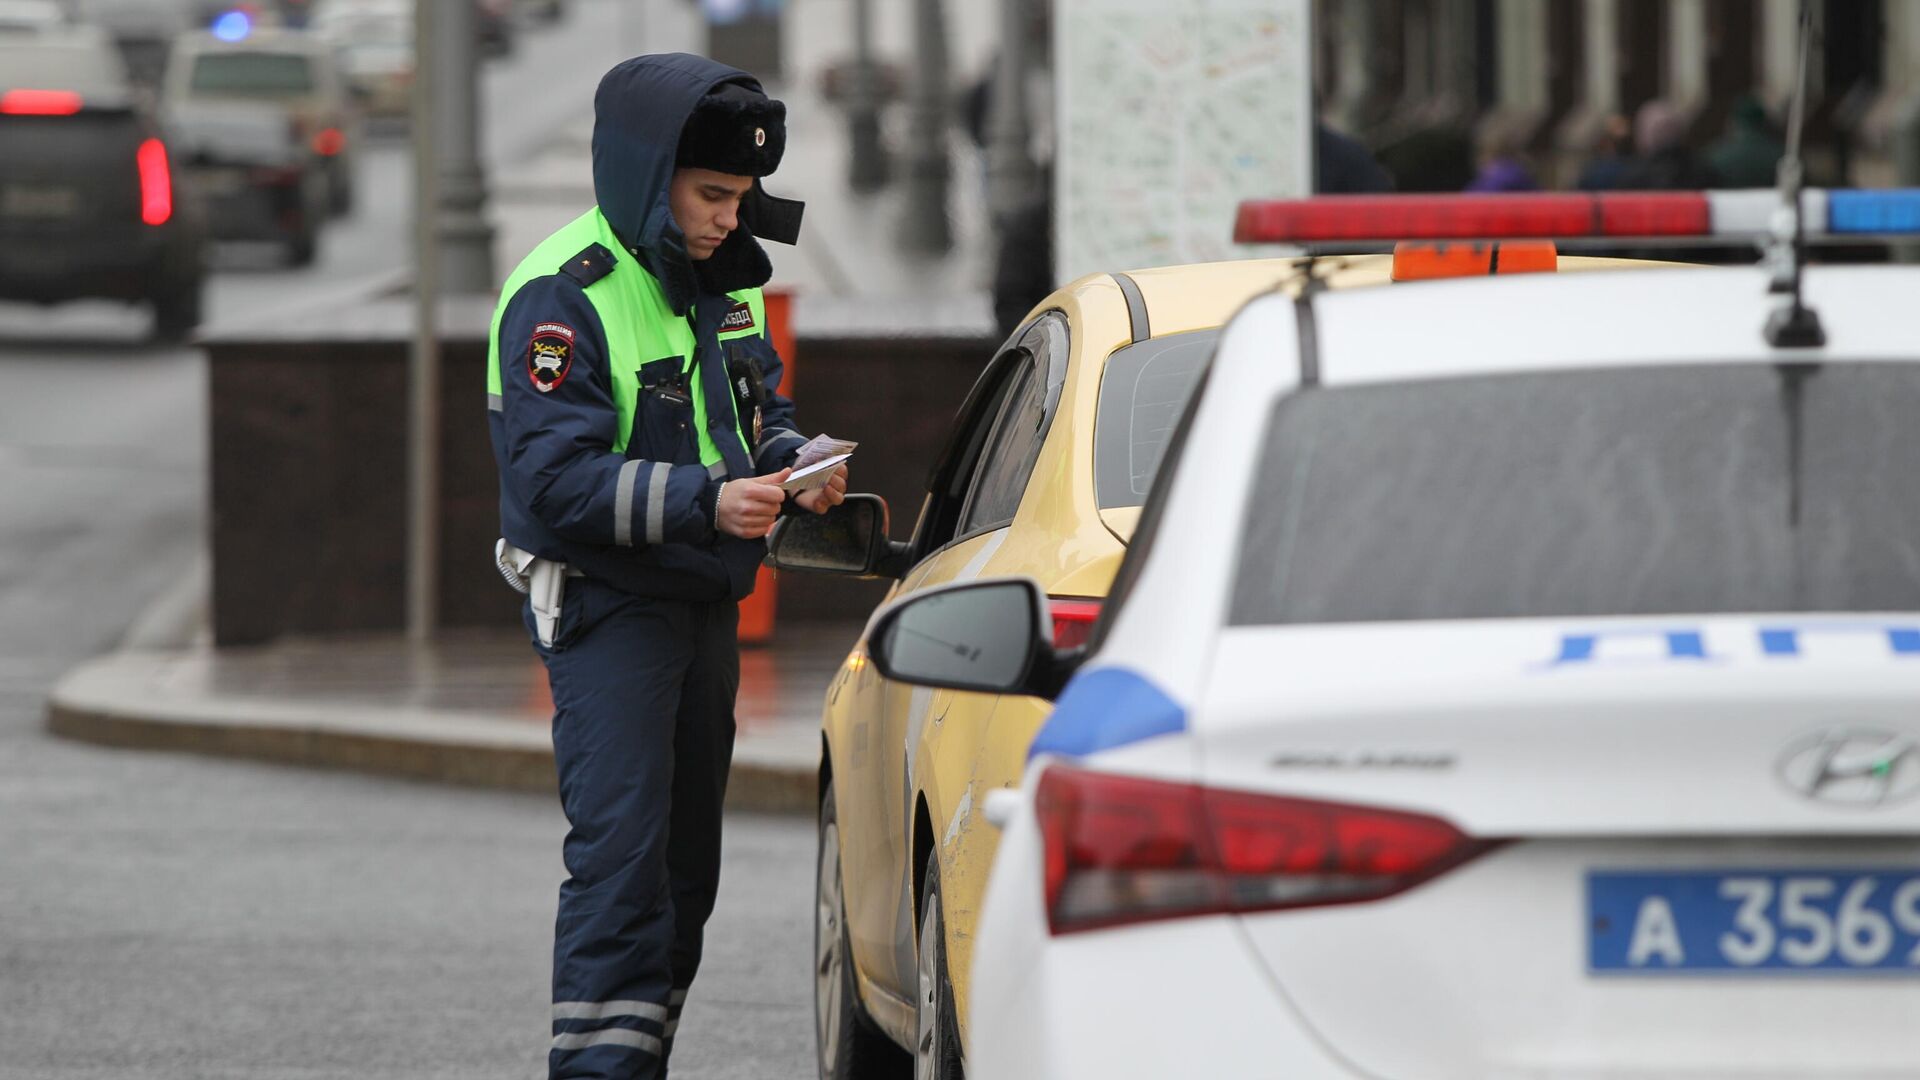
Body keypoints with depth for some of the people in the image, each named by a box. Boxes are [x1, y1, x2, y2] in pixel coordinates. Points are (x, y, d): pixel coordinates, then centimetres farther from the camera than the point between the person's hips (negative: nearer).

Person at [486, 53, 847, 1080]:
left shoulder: (723, 277, 9)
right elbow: (555, 477, -23)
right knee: (620, 853, -16)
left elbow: (761, 408, 21)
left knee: (686, 864, 12)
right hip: (605, 606, -8)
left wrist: (792, 465, -2)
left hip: (705, 601, 8)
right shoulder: (562, 294, -17)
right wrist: (704, 499, -32)